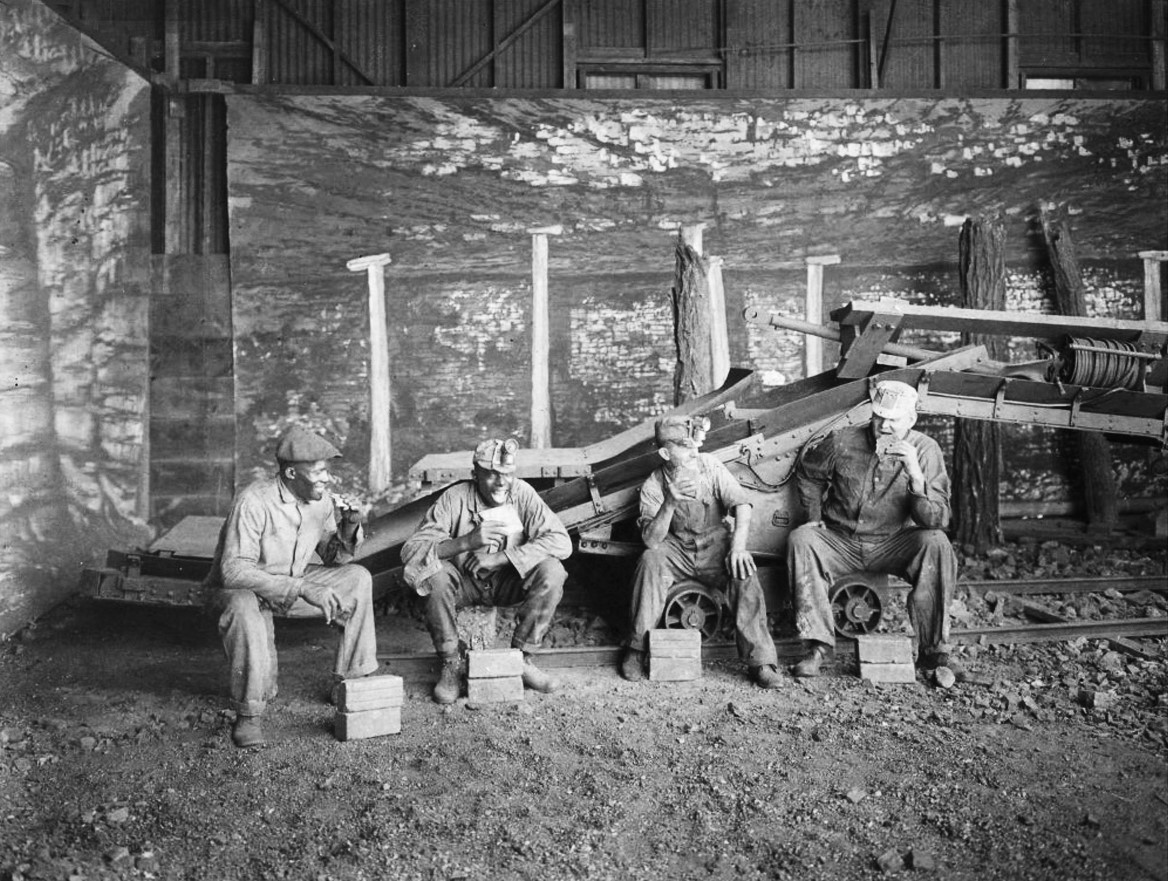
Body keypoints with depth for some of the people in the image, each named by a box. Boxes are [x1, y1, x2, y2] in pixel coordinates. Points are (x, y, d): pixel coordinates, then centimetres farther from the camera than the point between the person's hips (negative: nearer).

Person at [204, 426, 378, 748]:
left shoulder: (321, 498, -8)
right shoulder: (254, 502, -30)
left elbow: (334, 557, 3)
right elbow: (233, 570, -37)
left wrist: (348, 528, -20)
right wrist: (301, 588, -43)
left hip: (293, 582, 7)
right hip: (236, 588, -6)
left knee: (358, 578, -8)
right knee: (245, 610, -40)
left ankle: (351, 680, 1)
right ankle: (247, 716, -25)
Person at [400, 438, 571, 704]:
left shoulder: (522, 494, -15)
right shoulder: (455, 498, -20)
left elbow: (561, 541, -24)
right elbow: (411, 549, -26)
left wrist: (500, 557, -31)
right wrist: (468, 541, -39)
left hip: (508, 582, 2)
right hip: (463, 581, -1)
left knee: (551, 572, -25)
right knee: (435, 576, -33)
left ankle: (522, 659, -10)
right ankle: (450, 667, -14)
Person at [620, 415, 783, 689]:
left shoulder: (709, 466, -7)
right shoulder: (652, 486, -10)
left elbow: (741, 503, -13)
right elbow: (651, 541, -18)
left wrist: (738, 545, -29)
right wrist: (670, 504, -33)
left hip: (715, 546, 1)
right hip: (676, 550, 0)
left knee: (744, 572, -29)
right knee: (650, 561, -31)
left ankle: (760, 660, -20)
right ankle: (636, 648, -16)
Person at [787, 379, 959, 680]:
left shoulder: (925, 451, -9)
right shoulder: (843, 442, -7)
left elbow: (937, 521, -18)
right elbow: (807, 474, 15)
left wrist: (916, 476, -33)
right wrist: (815, 515, 4)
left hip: (892, 545, -1)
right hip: (840, 542, 1)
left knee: (936, 544, -29)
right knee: (800, 539, -27)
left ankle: (933, 651, -20)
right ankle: (818, 645, -24)